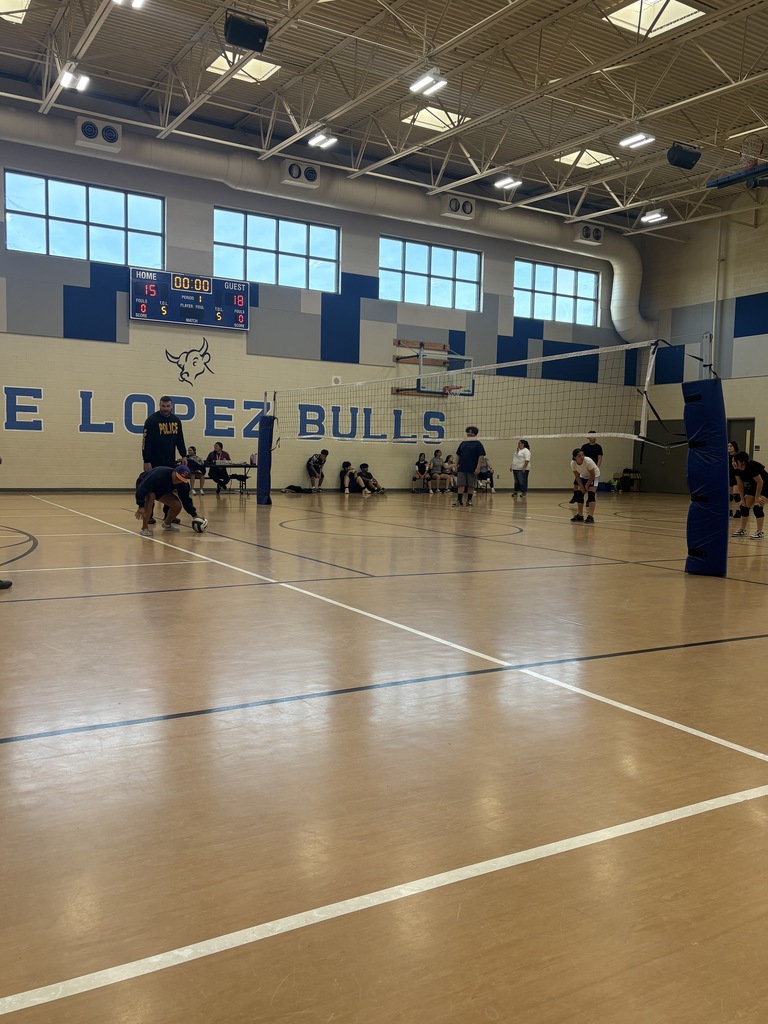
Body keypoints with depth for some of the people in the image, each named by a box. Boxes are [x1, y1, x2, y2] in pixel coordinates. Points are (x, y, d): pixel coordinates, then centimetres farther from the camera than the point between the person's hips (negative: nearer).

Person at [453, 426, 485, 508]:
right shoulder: (463, 443, 13)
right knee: (461, 484, -1)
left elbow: (480, 456, -6)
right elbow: (458, 455, 17)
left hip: (472, 469, -3)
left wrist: (478, 467, -13)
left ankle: (469, 501, 11)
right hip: (462, 468, 4)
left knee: (471, 485, 3)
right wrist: (456, 465, 9)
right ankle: (459, 501, 0)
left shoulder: (478, 444, 0)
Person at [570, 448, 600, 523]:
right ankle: (580, 515, 11)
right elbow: (577, 476, -11)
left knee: (591, 495, -17)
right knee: (579, 495, 0)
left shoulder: (588, 461, -37)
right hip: (583, 476, 5)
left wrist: (587, 485, -16)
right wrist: (581, 487, -12)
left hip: (594, 476, -5)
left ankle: (591, 516, -18)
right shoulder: (573, 463, -25)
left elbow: (592, 475, -24)